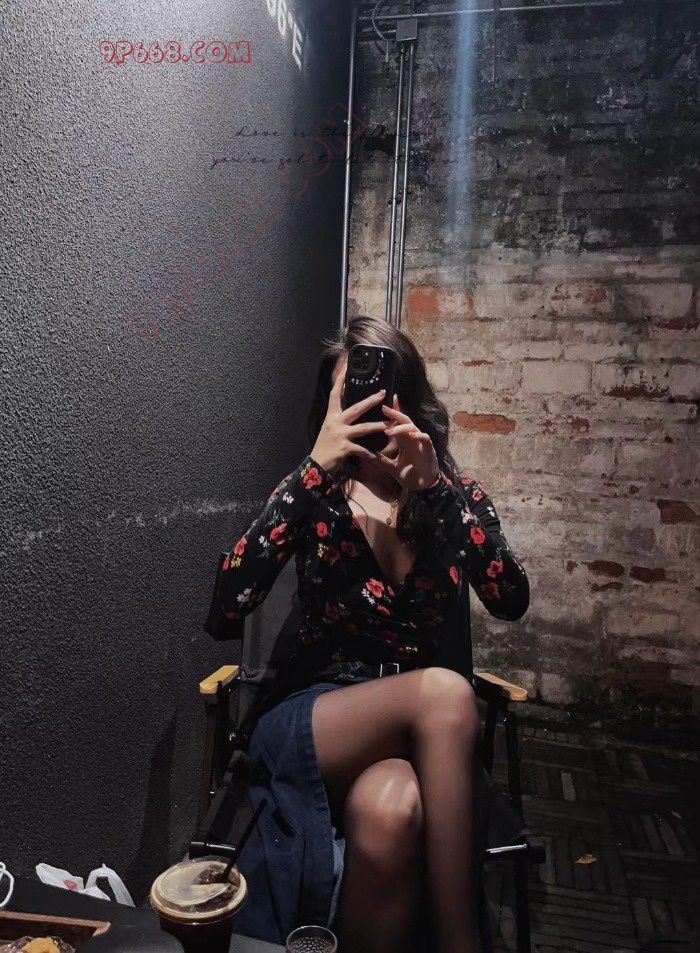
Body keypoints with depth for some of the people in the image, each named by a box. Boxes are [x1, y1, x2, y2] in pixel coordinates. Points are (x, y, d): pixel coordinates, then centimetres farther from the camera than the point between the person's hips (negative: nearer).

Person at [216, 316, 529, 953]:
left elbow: (511, 603, -13)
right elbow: (233, 601, -16)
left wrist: (436, 486, -24)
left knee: (391, 810, -37)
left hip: (416, 729, 1)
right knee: (444, 691, -33)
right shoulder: (315, 494, 0)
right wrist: (316, 469, -24)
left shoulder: (457, 496, 4)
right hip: (310, 722, 0)